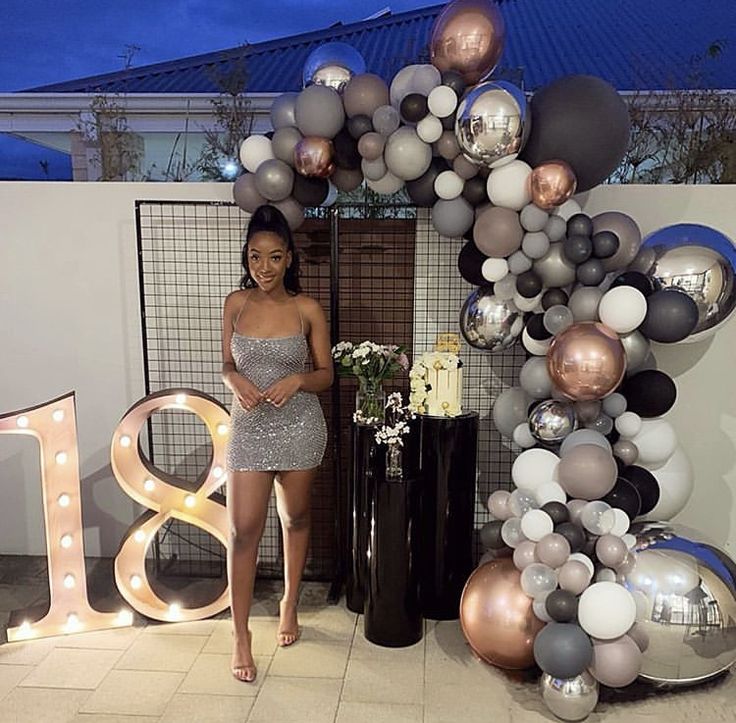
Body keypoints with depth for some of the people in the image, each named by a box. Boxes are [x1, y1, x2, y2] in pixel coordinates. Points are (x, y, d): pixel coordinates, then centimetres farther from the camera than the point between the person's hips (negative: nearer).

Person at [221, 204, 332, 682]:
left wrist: (296, 380, -21)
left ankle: (290, 604, 39)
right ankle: (241, 634, 17)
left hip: (299, 429, -1)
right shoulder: (235, 304, -1)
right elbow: (228, 363, 7)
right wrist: (235, 380, -15)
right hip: (249, 428, 1)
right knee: (244, 530, 1)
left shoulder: (307, 309, -8)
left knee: (296, 520, 16)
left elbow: (326, 374, -1)